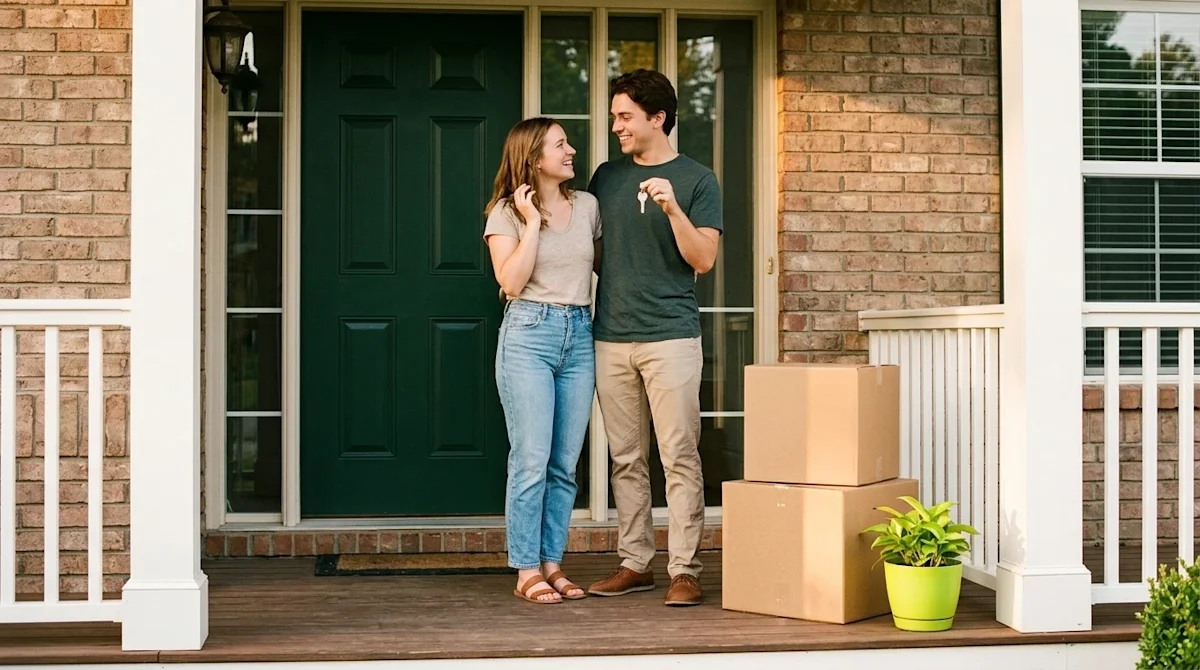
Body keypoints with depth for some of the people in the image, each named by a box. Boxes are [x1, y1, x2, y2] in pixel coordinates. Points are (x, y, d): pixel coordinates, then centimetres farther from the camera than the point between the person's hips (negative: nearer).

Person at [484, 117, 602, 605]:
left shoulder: (586, 205, 11)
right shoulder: (506, 212, -1)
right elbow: (511, 282, -11)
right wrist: (532, 222, -10)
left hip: (579, 336, 5)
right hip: (528, 335, -4)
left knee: (565, 463, 6)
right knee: (531, 461, -6)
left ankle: (552, 564, 14)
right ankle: (526, 571, 2)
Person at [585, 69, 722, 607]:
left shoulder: (696, 180, 2)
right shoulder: (606, 177, 15)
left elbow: (703, 259, -6)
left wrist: (672, 208, -19)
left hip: (671, 336, -4)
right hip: (611, 336, 5)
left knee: (680, 458, -5)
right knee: (626, 459, 8)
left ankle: (684, 569, -1)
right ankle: (634, 563, 16)